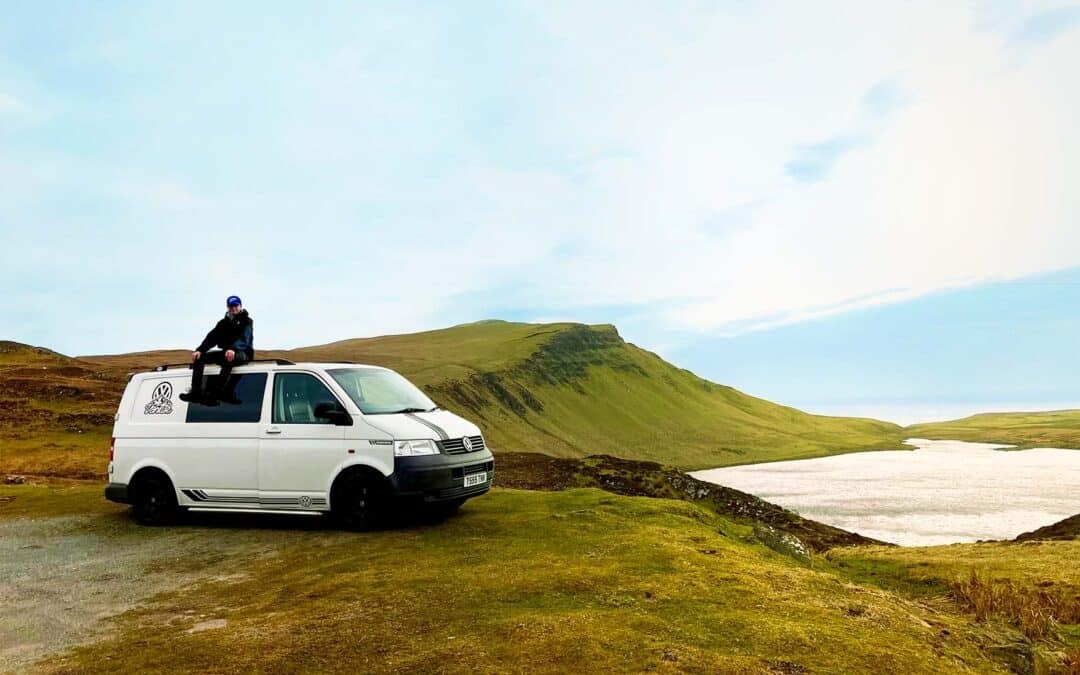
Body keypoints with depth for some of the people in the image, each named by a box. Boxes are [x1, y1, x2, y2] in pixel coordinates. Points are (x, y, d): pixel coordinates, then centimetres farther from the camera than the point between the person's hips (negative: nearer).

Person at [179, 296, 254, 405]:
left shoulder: (246, 321, 0)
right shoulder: (224, 322, 19)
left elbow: (244, 339, -19)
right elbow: (211, 337, 7)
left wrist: (233, 349, -40)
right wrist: (200, 350, -11)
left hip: (243, 353, -7)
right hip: (226, 352, 7)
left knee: (229, 358, -39)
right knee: (199, 357, -8)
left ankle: (217, 393, -44)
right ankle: (196, 392, -17)